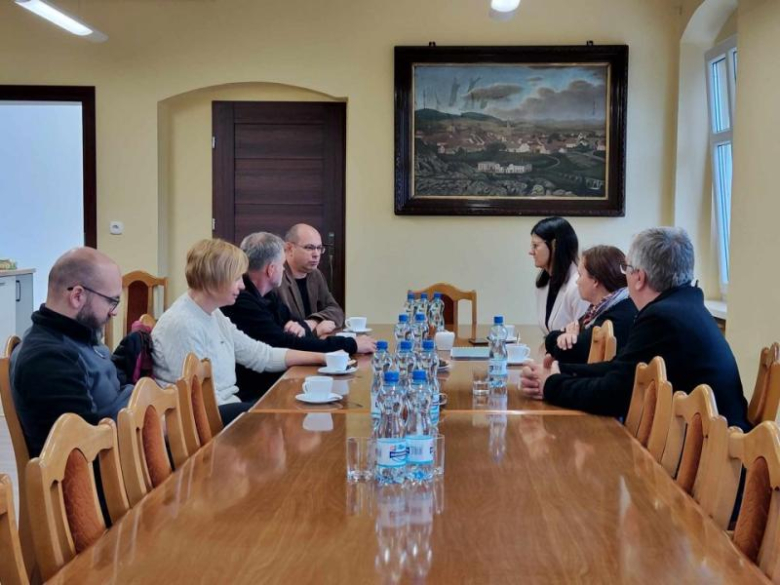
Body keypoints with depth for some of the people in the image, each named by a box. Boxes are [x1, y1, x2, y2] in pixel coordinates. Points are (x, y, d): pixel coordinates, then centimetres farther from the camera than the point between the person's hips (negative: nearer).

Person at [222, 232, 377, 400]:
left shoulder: (266, 295, 10)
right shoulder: (240, 302, -21)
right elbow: (285, 345, -22)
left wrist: (300, 326, -9)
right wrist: (350, 344, -16)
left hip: (273, 382, 8)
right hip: (253, 396, -8)